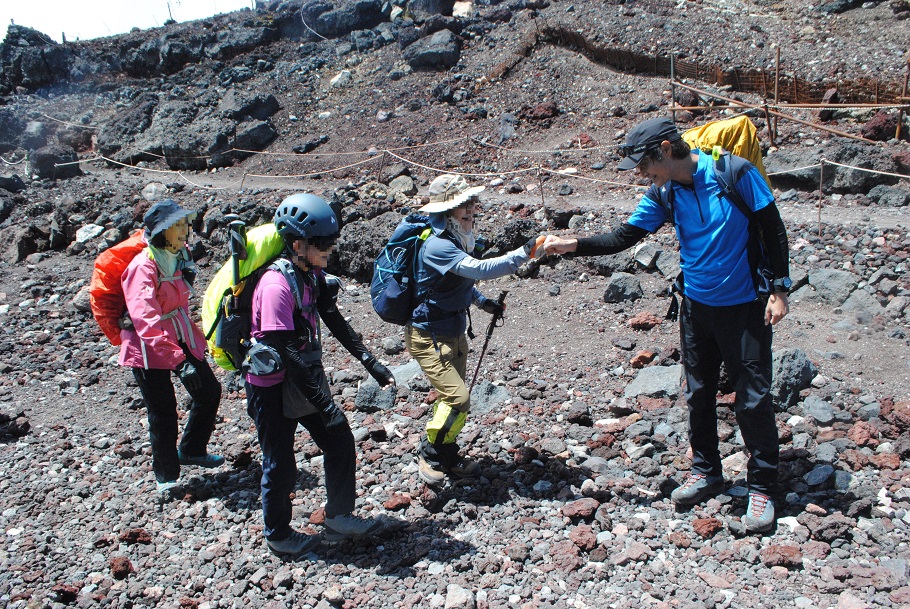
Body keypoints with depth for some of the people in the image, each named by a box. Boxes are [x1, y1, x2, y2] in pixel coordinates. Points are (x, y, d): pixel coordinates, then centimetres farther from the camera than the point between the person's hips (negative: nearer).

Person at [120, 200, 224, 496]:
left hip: (182, 337, 7)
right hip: (148, 348, -7)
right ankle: (166, 476, 20)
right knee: (163, 411, 0)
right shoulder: (143, 266, -23)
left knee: (209, 391, 9)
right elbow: (147, 322, -31)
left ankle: (192, 450, 31)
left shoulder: (181, 255, 1)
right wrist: (179, 360, -38)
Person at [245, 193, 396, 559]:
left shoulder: (314, 275, 0)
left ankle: (339, 519, 28)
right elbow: (286, 353, -29)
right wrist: (323, 403, -28)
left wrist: (370, 363, 6)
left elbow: (335, 323, 10)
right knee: (281, 466, 7)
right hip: (273, 387, -8)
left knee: (340, 443, 10)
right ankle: (278, 536, 30)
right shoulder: (277, 285, -27)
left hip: (306, 377, 8)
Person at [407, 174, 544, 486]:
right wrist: (524, 253, -39)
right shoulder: (437, 246, -27)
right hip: (428, 335, -9)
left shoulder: (456, 239, 4)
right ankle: (429, 455, 6)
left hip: (454, 332, 9)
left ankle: (448, 457, 32)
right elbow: (480, 269, -38)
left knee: (453, 397, 16)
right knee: (457, 397, -15)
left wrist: (484, 302, 8)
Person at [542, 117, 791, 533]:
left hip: (744, 308, -5)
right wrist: (572, 244, -10)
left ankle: (762, 487, 17)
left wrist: (779, 289, -12)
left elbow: (773, 230, -10)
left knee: (753, 398, 0)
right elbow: (624, 237, 1)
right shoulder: (663, 195, -1)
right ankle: (706, 472, 32)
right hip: (697, 307, 6)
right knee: (698, 394, 14)